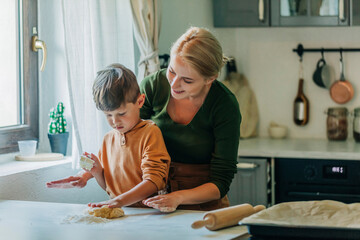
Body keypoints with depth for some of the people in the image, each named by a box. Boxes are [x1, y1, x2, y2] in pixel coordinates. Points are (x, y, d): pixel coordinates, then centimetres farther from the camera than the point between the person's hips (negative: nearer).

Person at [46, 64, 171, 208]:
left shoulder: (150, 133, -5)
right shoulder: (108, 138, 14)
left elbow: (154, 181, -13)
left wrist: (119, 201, -24)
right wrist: (97, 172, 1)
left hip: (147, 212, -5)